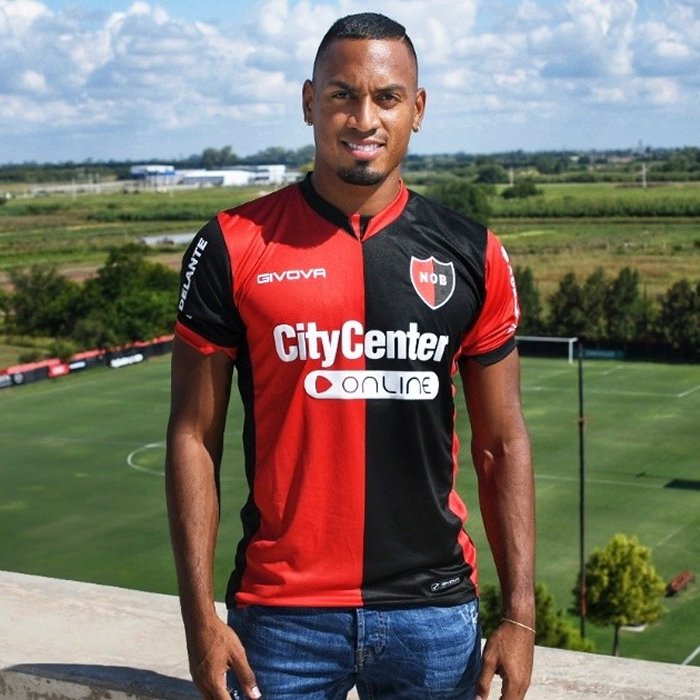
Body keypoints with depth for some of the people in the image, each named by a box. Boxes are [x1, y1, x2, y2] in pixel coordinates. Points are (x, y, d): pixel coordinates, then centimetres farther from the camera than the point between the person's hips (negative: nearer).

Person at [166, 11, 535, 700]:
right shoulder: (234, 248, -4)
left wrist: (519, 617, 0)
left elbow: (502, 445, 5)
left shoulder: (470, 255, 1)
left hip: (435, 613, 2)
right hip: (282, 615, -2)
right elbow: (194, 438, -2)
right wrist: (200, 617, -6)